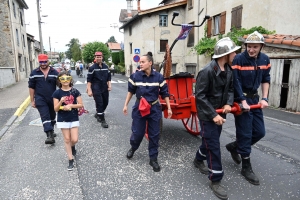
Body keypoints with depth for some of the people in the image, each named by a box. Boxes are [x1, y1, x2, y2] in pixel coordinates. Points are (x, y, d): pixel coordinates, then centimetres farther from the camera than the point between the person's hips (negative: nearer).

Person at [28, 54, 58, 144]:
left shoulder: (55, 72, -1)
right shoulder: (34, 73, 0)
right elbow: (31, 87, 4)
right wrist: (32, 101, 1)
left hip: (53, 99, 2)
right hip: (40, 99, -1)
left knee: (52, 116, 16)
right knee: (45, 117, -12)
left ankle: (51, 131, 37)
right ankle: (49, 135, -16)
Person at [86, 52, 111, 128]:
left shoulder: (106, 67, 8)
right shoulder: (92, 68, -7)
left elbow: (109, 77, 15)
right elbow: (89, 80, -9)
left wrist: (109, 85, 4)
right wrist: (89, 90, -15)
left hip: (105, 88, 6)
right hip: (96, 89, -6)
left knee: (105, 103, 13)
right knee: (99, 104, -7)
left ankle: (98, 114, 37)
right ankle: (102, 120, 1)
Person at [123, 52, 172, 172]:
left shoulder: (158, 77, -8)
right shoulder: (135, 76, -8)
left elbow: (165, 93, 1)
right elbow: (130, 91, 6)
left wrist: (168, 108, 0)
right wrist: (125, 105, 6)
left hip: (154, 109, 0)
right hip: (139, 108, 0)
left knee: (154, 135, 6)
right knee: (137, 133, 6)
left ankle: (153, 159, 21)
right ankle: (132, 148, 39)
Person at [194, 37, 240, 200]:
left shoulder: (228, 71, 3)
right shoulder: (207, 72, -22)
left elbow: (230, 89, 12)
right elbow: (200, 96, -22)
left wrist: (228, 103, -8)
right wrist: (213, 115, -25)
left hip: (219, 113, 8)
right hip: (207, 115, -8)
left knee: (211, 140, 21)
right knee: (213, 146, -3)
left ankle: (198, 160, 47)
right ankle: (215, 181, 12)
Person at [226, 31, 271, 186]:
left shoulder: (265, 59, 4)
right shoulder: (239, 59, -15)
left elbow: (265, 79, 11)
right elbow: (236, 82, -17)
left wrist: (264, 98, 2)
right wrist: (243, 102, -18)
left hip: (254, 98, 7)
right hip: (241, 99, -7)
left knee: (260, 132, 10)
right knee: (245, 133, -2)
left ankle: (234, 146, 31)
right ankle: (246, 167, 13)